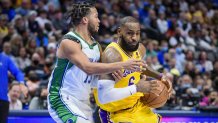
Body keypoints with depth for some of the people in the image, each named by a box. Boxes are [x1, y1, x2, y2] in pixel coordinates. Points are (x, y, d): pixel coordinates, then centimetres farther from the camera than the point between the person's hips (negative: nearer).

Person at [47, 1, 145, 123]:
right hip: (63, 99, -9)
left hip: (84, 102, 9)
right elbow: (88, 68, -32)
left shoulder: (96, 45, 8)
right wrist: (122, 65, -34)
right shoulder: (69, 42, -19)